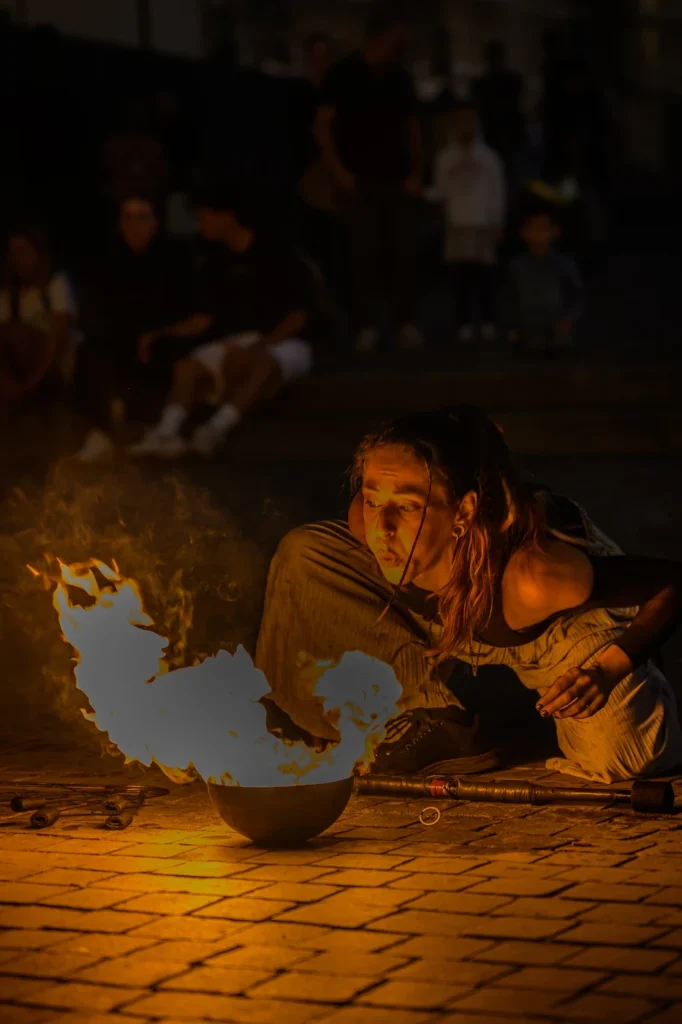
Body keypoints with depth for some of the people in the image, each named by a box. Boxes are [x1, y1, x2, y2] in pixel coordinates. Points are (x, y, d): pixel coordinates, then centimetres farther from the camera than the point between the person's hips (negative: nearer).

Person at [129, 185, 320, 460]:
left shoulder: (275, 252, -7)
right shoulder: (217, 262, 11)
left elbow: (299, 313, -10)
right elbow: (204, 318, 13)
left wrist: (263, 345, -22)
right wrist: (163, 336, 1)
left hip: (284, 342, -6)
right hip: (237, 342, 6)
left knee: (263, 364, -39)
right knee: (187, 366, -19)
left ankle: (218, 428, -53)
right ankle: (166, 432, -38)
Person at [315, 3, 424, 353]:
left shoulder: (400, 79, 10)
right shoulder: (345, 74, -3)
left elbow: (412, 127, 16)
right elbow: (323, 124, -4)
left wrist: (417, 173, 5)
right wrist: (339, 172, -11)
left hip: (398, 179, 4)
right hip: (361, 180, -4)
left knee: (403, 253, 0)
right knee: (364, 253, -6)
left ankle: (407, 324, 3)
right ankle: (366, 327, -4)